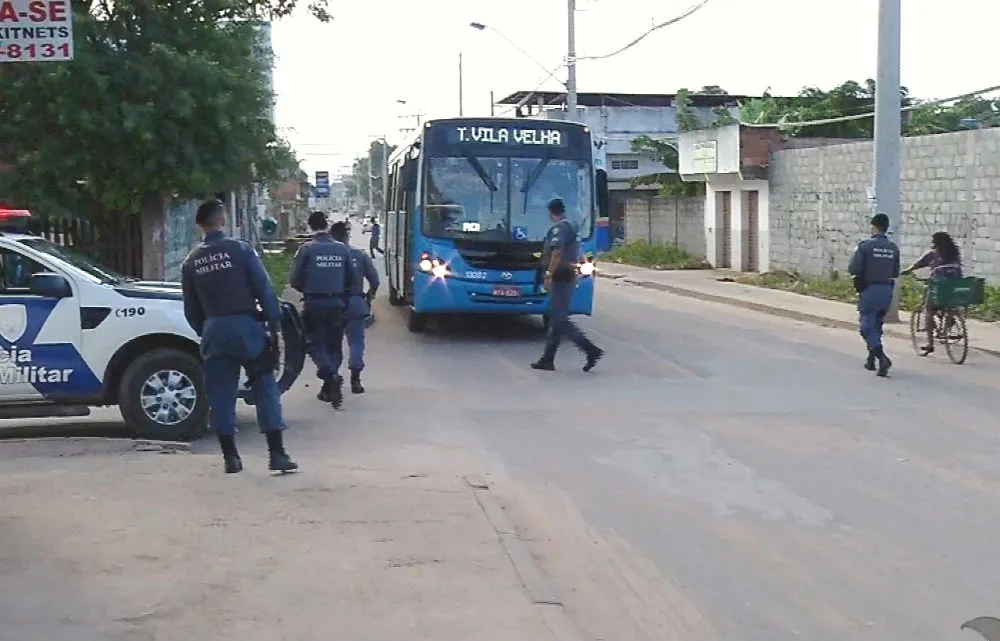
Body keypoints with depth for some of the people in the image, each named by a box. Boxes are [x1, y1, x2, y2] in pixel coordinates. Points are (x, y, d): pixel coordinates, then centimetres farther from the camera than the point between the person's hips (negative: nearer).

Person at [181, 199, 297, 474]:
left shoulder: (191, 261, 7)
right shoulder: (240, 250, -4)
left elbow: (191, 309, 11)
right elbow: (264, 290, -8)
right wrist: (275, 325, -3)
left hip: (214, 330, 3)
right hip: (245, 326, -3)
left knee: (220, 395, 10)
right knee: (266, 389, 1)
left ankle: (230, 457, 11)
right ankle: (277, 454, -2)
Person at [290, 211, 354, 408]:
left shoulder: (306, 249, -8)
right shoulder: (342, 249, 3)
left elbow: (295, 280, -6)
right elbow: (351, 279, 7)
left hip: (314, 304, -3)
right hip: (337, 303, 3)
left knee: (316, 344, 3)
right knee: (333, 344, 13)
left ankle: (331, 375, -23)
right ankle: (329, 388, 16)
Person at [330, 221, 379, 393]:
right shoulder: (360, 255, -2)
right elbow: (374, 280, -1)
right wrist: (369, 298, 15)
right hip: (356, 303, 0)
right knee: (356, 342, 6)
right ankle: (355, 378, -2)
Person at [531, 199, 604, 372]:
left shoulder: (559, 228, -12)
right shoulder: (571, 227, 19)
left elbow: (557, 252, -23)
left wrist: (549, 275, -21)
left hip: (560, 278, -10)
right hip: (569, 277, 10)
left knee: (559, 319, -10)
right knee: (556, 319, 11)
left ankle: (591, 350, -16)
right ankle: (548, 359, 14)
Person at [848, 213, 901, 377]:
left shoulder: (865, 246, -11)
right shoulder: (893, 248, 3)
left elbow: (853, 269, -14)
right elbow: (895, 273, 7)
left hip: (869, 290, -5)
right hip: (886, 291, 5)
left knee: (866, 326, -1)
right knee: (877, 325, 19)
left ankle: (882, 357, -19)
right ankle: (871, 359, 27)